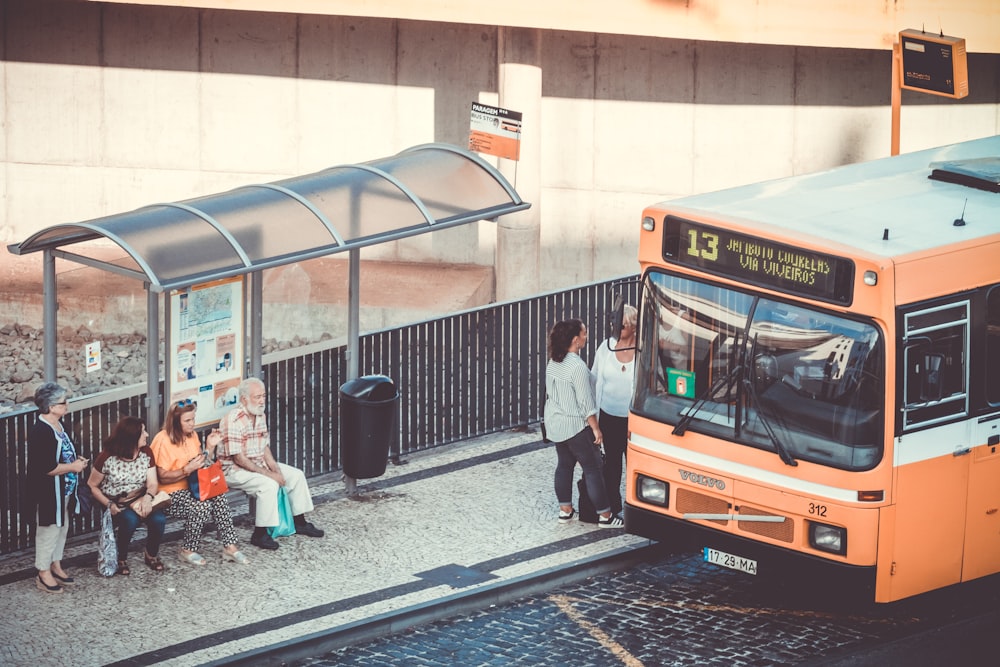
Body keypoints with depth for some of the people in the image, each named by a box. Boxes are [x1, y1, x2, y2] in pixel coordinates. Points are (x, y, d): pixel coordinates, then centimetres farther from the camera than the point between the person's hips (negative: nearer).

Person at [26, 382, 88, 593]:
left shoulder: (58, 425, 6)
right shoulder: (40, 432, -25)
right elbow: (45, 467, -28)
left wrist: (76, 460, 3)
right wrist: (72, 467, -20)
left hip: (65, 490, 10)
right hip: (49, 491, -10)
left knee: (62, 528, 18)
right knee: (49, 530, 1)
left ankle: (56, 566, 32)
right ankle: (44, 574, 12)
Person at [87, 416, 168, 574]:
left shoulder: (146, 453, 1)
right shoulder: (107, 458, -12)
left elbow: (152, 483, -4)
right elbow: (92, 486, -4)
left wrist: (148, 497, -27)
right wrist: (109, 505, -18)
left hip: (140, 501, 4)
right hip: (116, 505, -4)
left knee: (158, 519, -27)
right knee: (130, 520, -36)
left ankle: (151, 555, 2)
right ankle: (121, 559, -10)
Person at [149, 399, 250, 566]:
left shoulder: (192, 435, 10)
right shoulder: (163, 441, -15)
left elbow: (201, 465, 15)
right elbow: (162, 477, -18)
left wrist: (210, 447, 0)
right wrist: (188, 469, -26)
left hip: (189, 488, 7)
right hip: (169, 494, -7)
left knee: (219, 498, -19)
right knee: (201, 506, -31)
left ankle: (230, 547, -17)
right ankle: (188, 551, -14)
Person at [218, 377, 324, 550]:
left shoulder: (260, 416, 6)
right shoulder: (234, 421, -24)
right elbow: (238, 459, -25)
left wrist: (274, 468, -4)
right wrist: (267, 474, -22)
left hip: (259, 464, 9)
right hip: (235, 470, -9)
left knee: (296, 476, 5)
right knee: (268, 484, -33)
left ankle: (299, 523, 17)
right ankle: (260, 534, -25)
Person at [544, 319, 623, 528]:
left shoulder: (553, 363, 2)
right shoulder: (577, 367, -24)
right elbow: (586, 403, -21)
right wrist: (596, 429, -13)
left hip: (555, 424, 8)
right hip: (575, 425, -8)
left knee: (564, 464, 18)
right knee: (592, 468, -1)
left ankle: (565, 509, 25)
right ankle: (605, 516, 4)